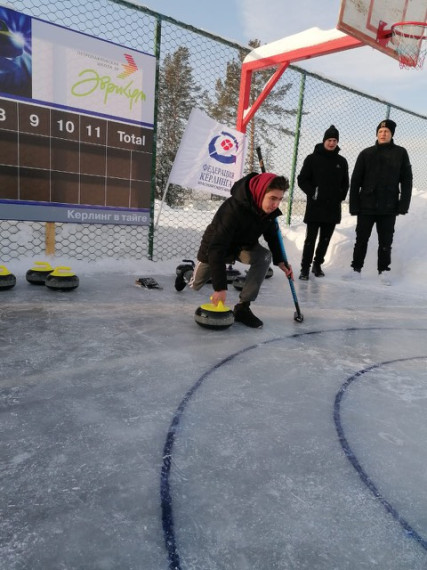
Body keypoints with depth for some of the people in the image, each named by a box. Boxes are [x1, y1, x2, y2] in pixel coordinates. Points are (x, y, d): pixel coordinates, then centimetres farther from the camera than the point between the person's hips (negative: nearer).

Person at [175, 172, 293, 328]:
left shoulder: (268, 209, -21)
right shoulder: (233, 210, -42)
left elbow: (272, 235, 1)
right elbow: (216, 250, -42)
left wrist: (280, 261, -10)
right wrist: (220, 287, -42)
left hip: (243, 245, 5)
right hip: (214, 248, -4)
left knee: (264, 256, -27)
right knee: (195, 285, 15)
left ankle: (242, 307, -19)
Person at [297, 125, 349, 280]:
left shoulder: (342, 161, 11)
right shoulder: (312, 158, 0)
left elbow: (345, 183, 19)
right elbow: (302, 179, 0)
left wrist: (341, 196, 6)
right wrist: (312, 192, -12)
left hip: (333, 208, 4)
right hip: (315, 206, -4)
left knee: (325, 239, 9)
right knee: (310, 239, -4)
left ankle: (317, 264, 23)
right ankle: (305, 268, 2)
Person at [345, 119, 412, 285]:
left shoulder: (400, 153, 5)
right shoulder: (366, 153, 4)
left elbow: (406, 181, 3)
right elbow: (355, 180, 1)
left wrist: (404, 204, -6)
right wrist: (354, 205, -6)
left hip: (389, 208, 0)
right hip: (366, 206, 0)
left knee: (385, 242, 6)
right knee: (361, 239, 6)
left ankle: (384, 271, 17)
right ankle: (356, 269, 16)